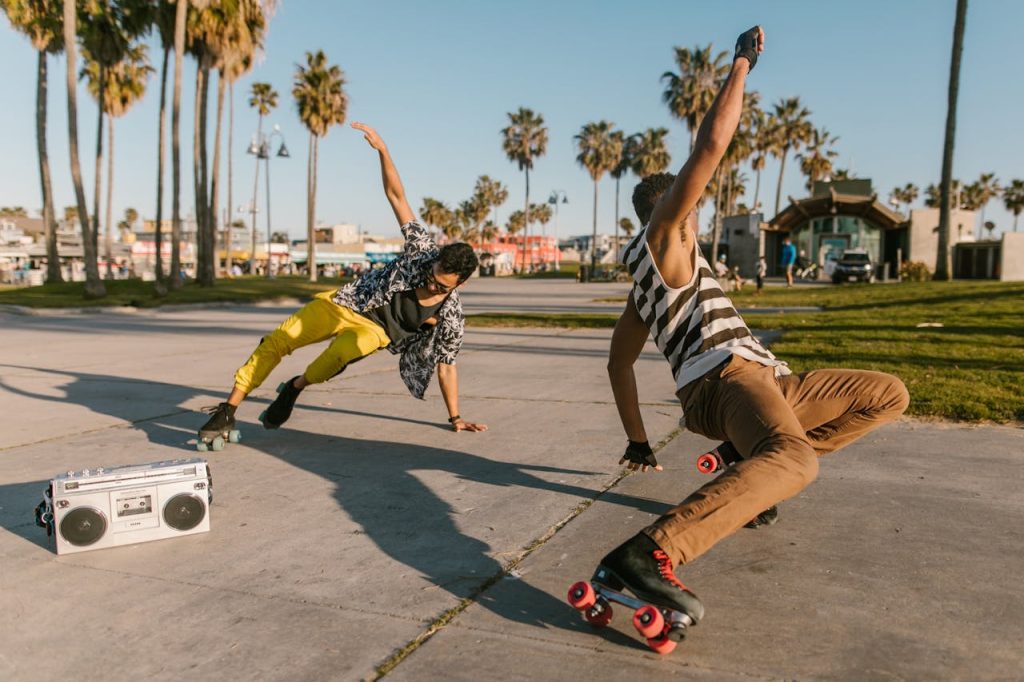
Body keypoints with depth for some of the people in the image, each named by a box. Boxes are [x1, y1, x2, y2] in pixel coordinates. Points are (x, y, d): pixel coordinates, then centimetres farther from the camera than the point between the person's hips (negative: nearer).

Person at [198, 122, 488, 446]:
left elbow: (447, 365, -3)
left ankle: (295, 387, -8)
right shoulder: (423, 251, -17)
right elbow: (396, 196, -13)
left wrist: (455, 417, -3)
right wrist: (382, 149, -24)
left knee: (348, 348, -38)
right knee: (276, 341, -7)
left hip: (372, 328, -2)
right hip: (348, 301, 2)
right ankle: (227, 412, 6)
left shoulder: (452, 318, -16)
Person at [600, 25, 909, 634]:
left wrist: (638, 441, 30)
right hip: (730, 375, -10)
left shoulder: (644, 286, 30)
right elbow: (711, 147, -2)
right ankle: (647, 555, -44)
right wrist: (743, 64, 9)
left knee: (889, 394, 14)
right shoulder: (661, 237, 7)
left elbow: (619, 363, 30)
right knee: (796, 462, -41)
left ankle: (750, 462, 8)